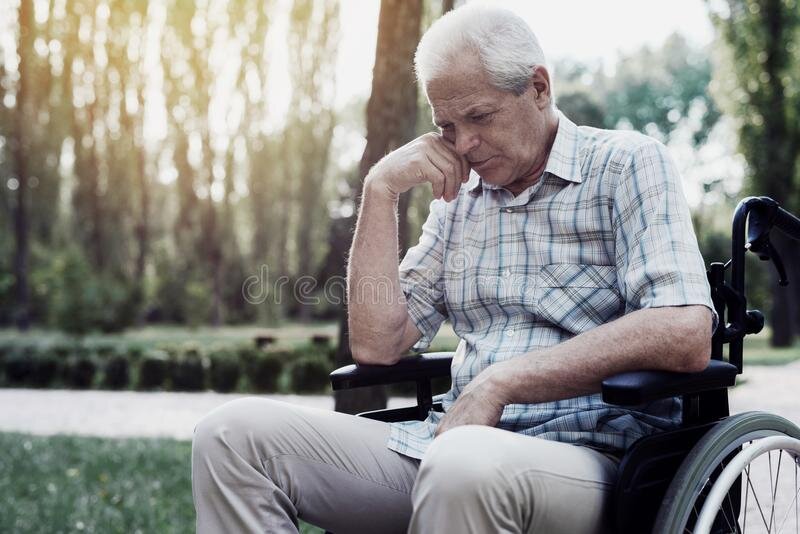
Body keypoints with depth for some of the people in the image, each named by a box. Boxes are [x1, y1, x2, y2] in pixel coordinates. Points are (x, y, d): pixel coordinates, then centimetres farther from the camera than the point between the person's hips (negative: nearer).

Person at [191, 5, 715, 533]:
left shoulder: (626, 165, 0)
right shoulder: (459, 198, 19)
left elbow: (685, 335, -16)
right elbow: (377, 345, 11)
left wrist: (501, 381, -19)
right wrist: (381, 189, 4)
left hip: (585, 455, -6)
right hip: (452, 441, 6)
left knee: (464, 466, -40)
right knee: (234, 434, -10)